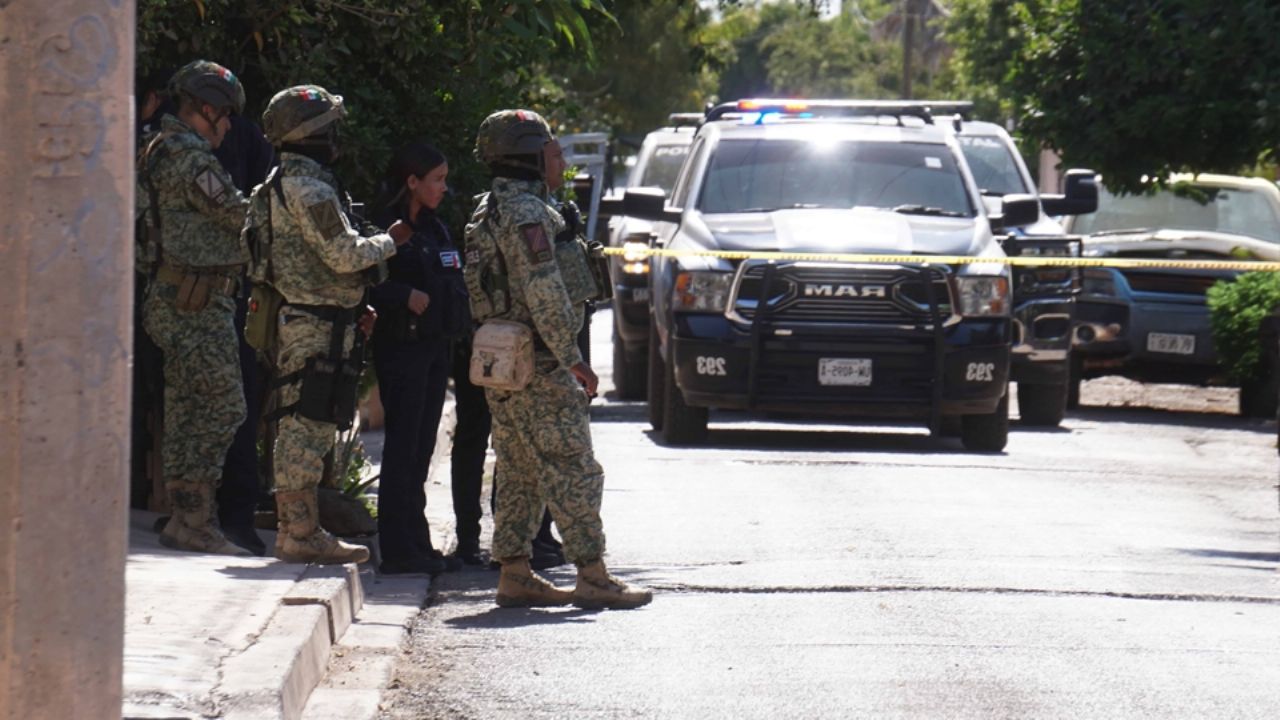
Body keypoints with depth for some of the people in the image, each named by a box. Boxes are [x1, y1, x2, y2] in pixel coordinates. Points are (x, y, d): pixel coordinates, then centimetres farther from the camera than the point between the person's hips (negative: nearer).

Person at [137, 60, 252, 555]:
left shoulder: (160, 153, 18)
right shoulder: (192, 159, -15)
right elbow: (240, 217, -15)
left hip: (173, 301, 11)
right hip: (198, 302, -11)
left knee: (187, 411, 11)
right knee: (223, 407, -10)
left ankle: (186, 519, 14)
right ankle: (193, 520, -11)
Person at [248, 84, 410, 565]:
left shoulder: (284, 183, 18)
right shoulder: (310, 190, -16)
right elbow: (345, 255, -19)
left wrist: (352, 308, 21)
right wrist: (390, 241, -2)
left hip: (298, 317, 11)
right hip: (317, 326, -11)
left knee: (301, 430, 13)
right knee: (308, 429, -8)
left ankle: (295, 529, 18)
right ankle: (300, 534, -8)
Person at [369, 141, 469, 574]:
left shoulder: (434, 229, 17)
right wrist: (406, 296, -22)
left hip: (435, 344, 8)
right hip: (401, 345, -8)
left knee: (421, 449, 10)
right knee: (403, 445, -8)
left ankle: (417, 544, 14)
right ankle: (398, 549, -7)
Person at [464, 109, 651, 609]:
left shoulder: (489, 212, 16)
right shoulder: (525, 212, -16)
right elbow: (544, 295, -21)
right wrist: (573, 359, -18)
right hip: (536, 365, -10)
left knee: (520, 474, 12)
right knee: (573, 472, -7)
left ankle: (515, 576, 13)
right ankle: (592, 577, -7)